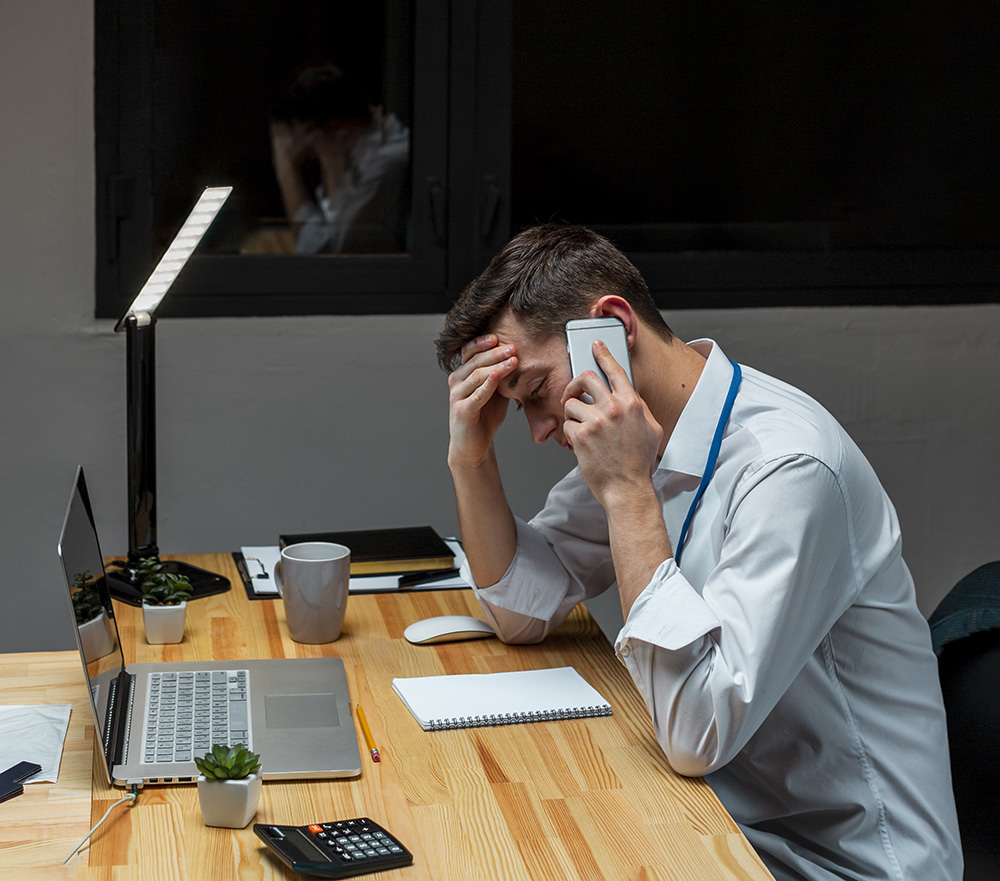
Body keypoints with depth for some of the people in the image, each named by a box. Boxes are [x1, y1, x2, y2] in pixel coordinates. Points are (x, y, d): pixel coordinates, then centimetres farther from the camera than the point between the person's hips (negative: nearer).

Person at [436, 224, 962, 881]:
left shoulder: (789, 468, -26)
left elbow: (696, 733, -31)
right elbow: (524, 609, 10)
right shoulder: (641, 438, 1)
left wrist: (628, 491, -29)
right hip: (727, 823, 7)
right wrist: (471, 456, -4)